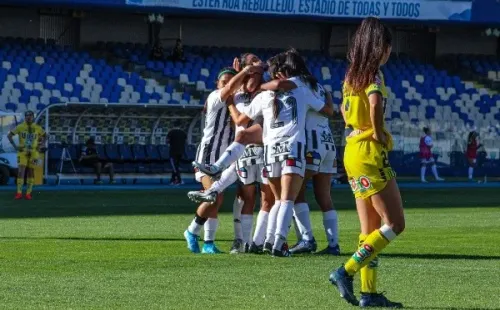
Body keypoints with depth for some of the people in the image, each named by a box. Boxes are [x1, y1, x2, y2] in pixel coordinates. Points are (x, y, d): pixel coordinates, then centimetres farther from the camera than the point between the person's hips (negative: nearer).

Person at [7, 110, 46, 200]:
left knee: (31, 172, 4)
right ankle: (19, 193, -10)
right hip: (22, 152, -2)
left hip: (34, 152, 2)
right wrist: (15, 146, -5)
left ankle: (28, 193, 9)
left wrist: (40, 146, 5)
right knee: (21, 171, -10)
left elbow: (44, 136, 18)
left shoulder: (37, 128, 2)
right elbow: (9, 135, 2)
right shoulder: (20, 127, -3)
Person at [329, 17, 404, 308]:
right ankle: (347, 272, -13)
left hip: (352, 151, 9)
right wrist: (379, 133, -17)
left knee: (370, 229, 10)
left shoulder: (353, 74, 13)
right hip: (371, 153, -9)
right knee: (395, 223, -5)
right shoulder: (374, 73, -11)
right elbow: (375, 102, -31)